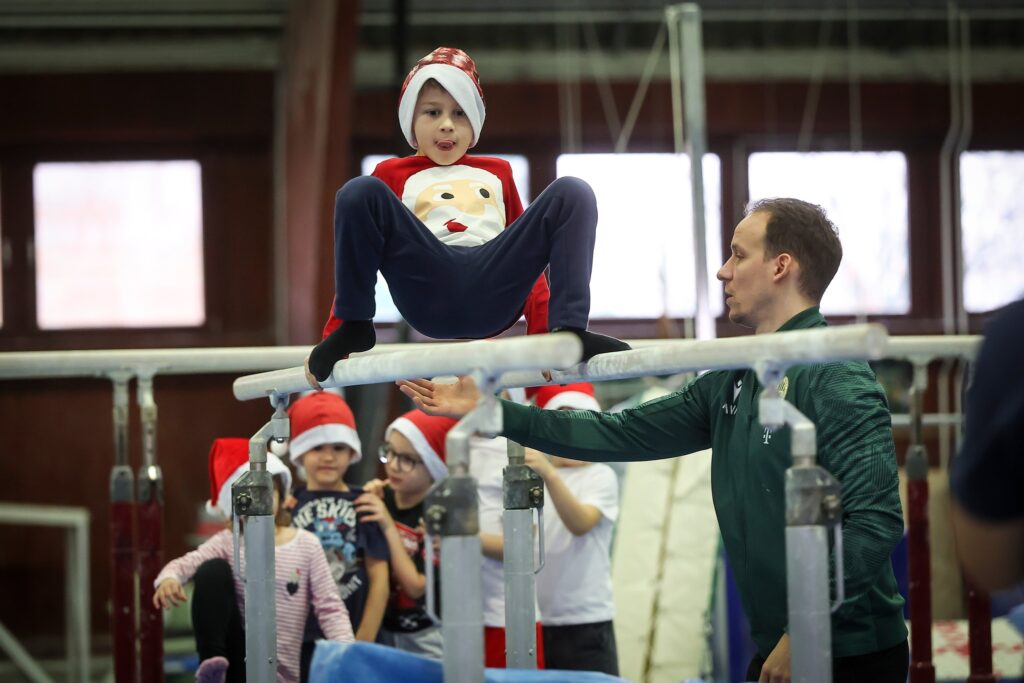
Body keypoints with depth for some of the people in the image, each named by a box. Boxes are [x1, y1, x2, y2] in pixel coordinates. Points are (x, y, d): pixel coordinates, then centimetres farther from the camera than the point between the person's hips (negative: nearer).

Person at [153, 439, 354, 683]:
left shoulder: (306, 545, -1)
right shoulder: (228, 543, 1)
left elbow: (329, 607, -3)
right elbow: (184, 564, -13)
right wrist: (169, 579, -37)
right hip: (238, 660, 0)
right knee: (213, 568, -19)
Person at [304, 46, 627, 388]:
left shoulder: (496, 173, 33)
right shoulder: (394, 175, 26)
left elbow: (527, 255, 27)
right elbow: (360, 257, 21)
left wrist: (541, 333, 14)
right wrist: (334, 334, 10)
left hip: (494, 293, 2)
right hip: (428, 290, -2)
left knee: (572, 193, -15)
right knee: (359, 192, -23)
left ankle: (568, 329, -29)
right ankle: (353, 327, -14)